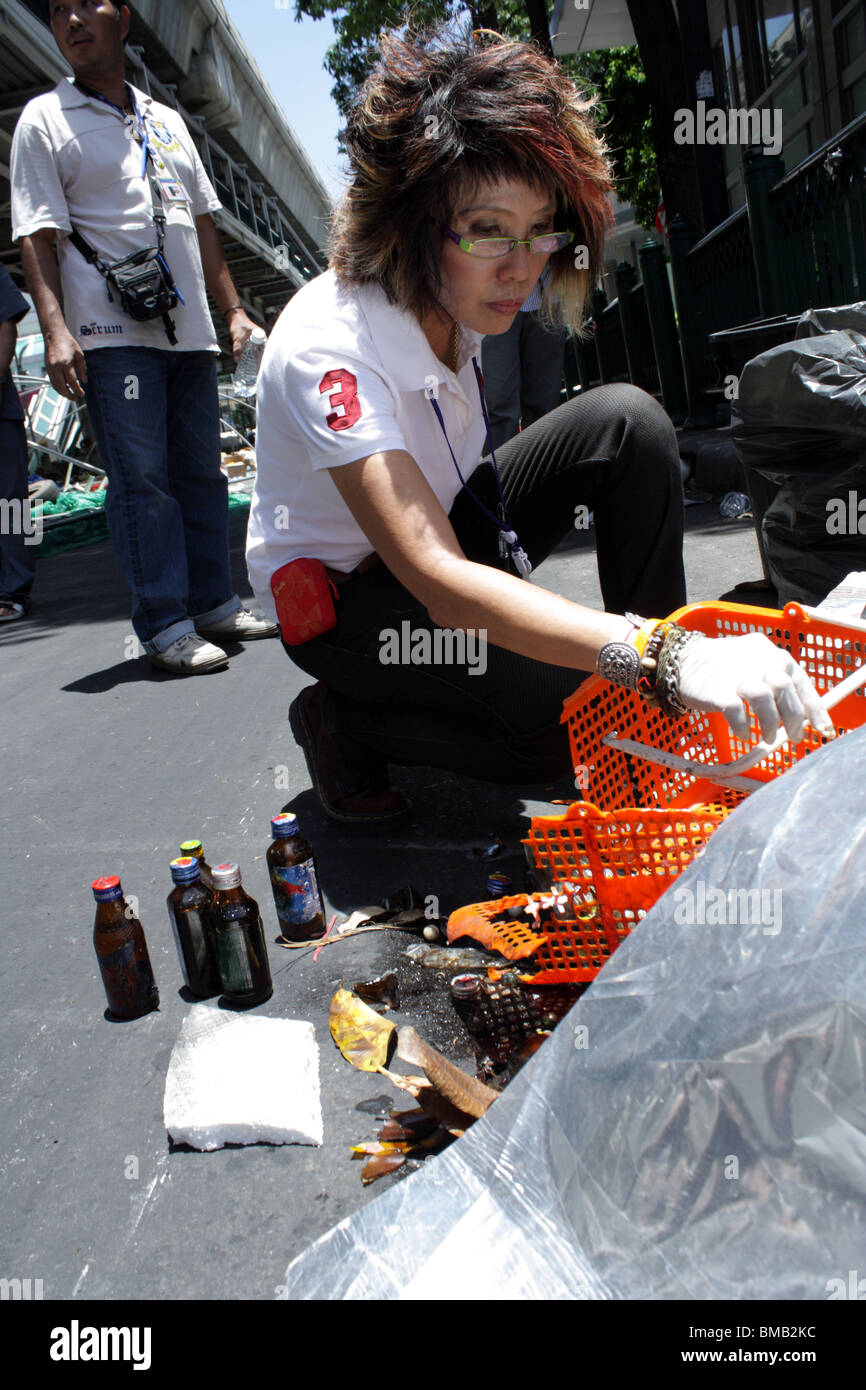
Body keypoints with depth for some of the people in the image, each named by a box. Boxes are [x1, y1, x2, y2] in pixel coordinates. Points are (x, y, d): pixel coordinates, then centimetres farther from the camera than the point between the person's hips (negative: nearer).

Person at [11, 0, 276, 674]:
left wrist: (234, 308, 14)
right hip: (110, 331, -5)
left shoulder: (167, 121, 21)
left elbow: (203, 224, 23)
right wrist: (56, 328, -17)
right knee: (141, 480, -9)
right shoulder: (44, 119, 5)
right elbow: (36, 234, -4)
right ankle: (165, 624, -6)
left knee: (201, 472, 6)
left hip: (189, 329, 5)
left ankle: (214, 603, 15)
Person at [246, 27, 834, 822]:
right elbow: (439, 583, -42)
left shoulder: (452, 293, -8)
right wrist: (664, 658, -53)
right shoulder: (328, 347, -31)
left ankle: (664, 735, -8)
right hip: (341, 600, -6)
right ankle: (348, 722, -4)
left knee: (627, 420, -16)